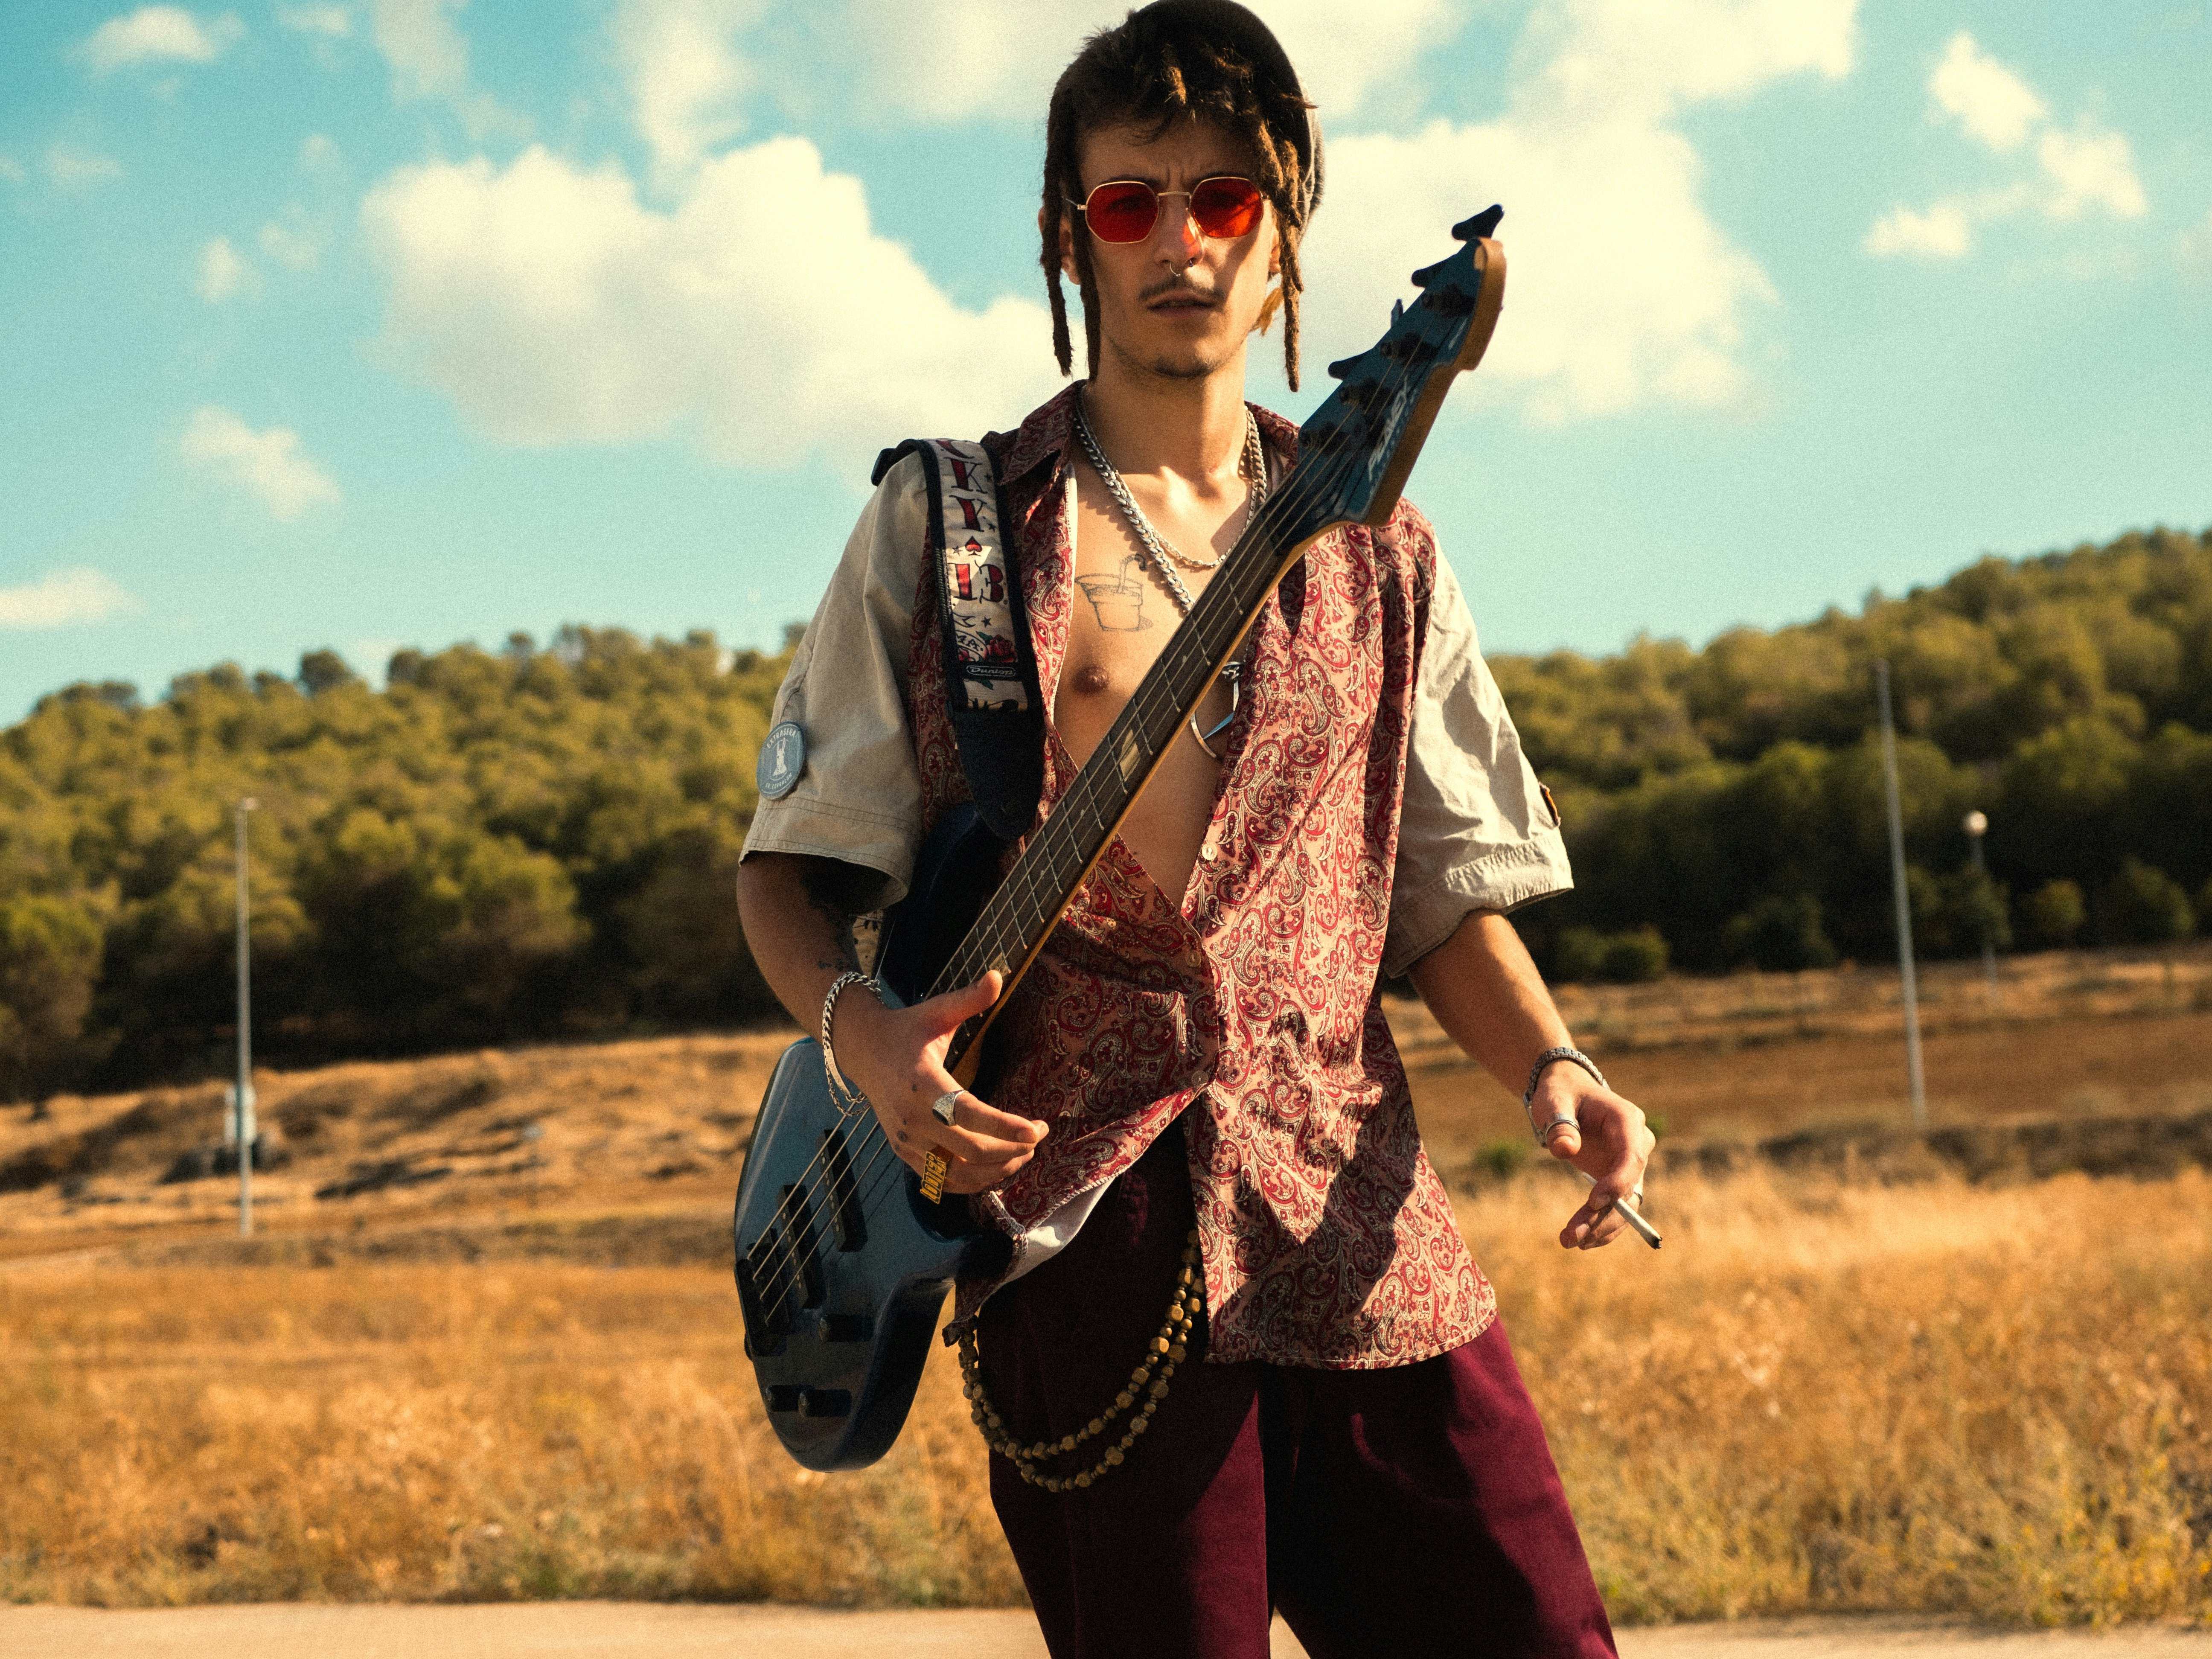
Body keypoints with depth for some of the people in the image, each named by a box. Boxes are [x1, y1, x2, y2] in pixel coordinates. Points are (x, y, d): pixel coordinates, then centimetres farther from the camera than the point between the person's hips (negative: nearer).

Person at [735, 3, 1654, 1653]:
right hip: (1083, 1230, -3)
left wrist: (1548, 1062, -1)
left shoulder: (1374, 555, 16)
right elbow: (790, 867, 6)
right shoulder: (943, 527, 6)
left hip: (1359, 1224, 3)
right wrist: (861, 1025, -15)